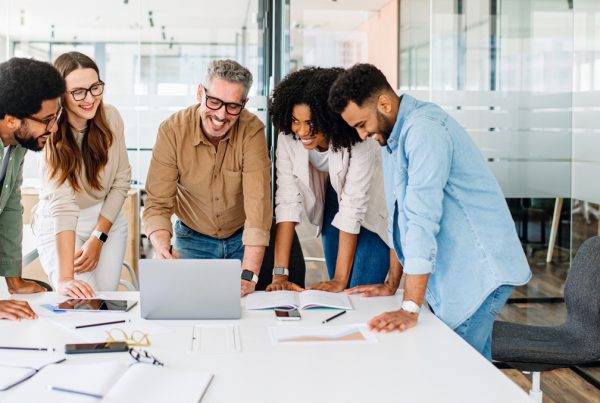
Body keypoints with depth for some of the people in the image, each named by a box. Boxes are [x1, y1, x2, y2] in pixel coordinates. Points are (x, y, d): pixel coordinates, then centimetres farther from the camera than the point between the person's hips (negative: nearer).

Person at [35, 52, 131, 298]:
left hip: (108, 220, 4)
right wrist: (64, 277, -40)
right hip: (60, 229, -4)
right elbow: (61, 204, -34)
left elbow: (121, 180, -2)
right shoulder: (50, 134, -24)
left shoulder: (110, 118, -10)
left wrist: (98, 238, -9)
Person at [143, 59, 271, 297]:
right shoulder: (172, 130, -20)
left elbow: (258, 202, -30)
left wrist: (249, 275, -39)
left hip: (242, 239, 0)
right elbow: (158, 203, -20)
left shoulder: (252, 130, -23)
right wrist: (162, 247, -41)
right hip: (193, 240, 0)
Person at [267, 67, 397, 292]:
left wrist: (340, 279, -32)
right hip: (332, 202, 4)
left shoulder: (357, 140, -34)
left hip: (372, 210, -4)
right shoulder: (288, 136, -22)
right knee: (336, 294, 8)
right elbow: (287, 200, -23)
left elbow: (353, 208, -33)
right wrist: (280, 274, -28)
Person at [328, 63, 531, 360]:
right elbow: (406, 217, 18)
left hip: (478, 271, -9)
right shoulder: (393, 137, 11)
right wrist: (392, 283, 16)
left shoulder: (424, 129, -20)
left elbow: (423, 218, -27)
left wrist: (410, 309, -28)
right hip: (452, 275, 9)